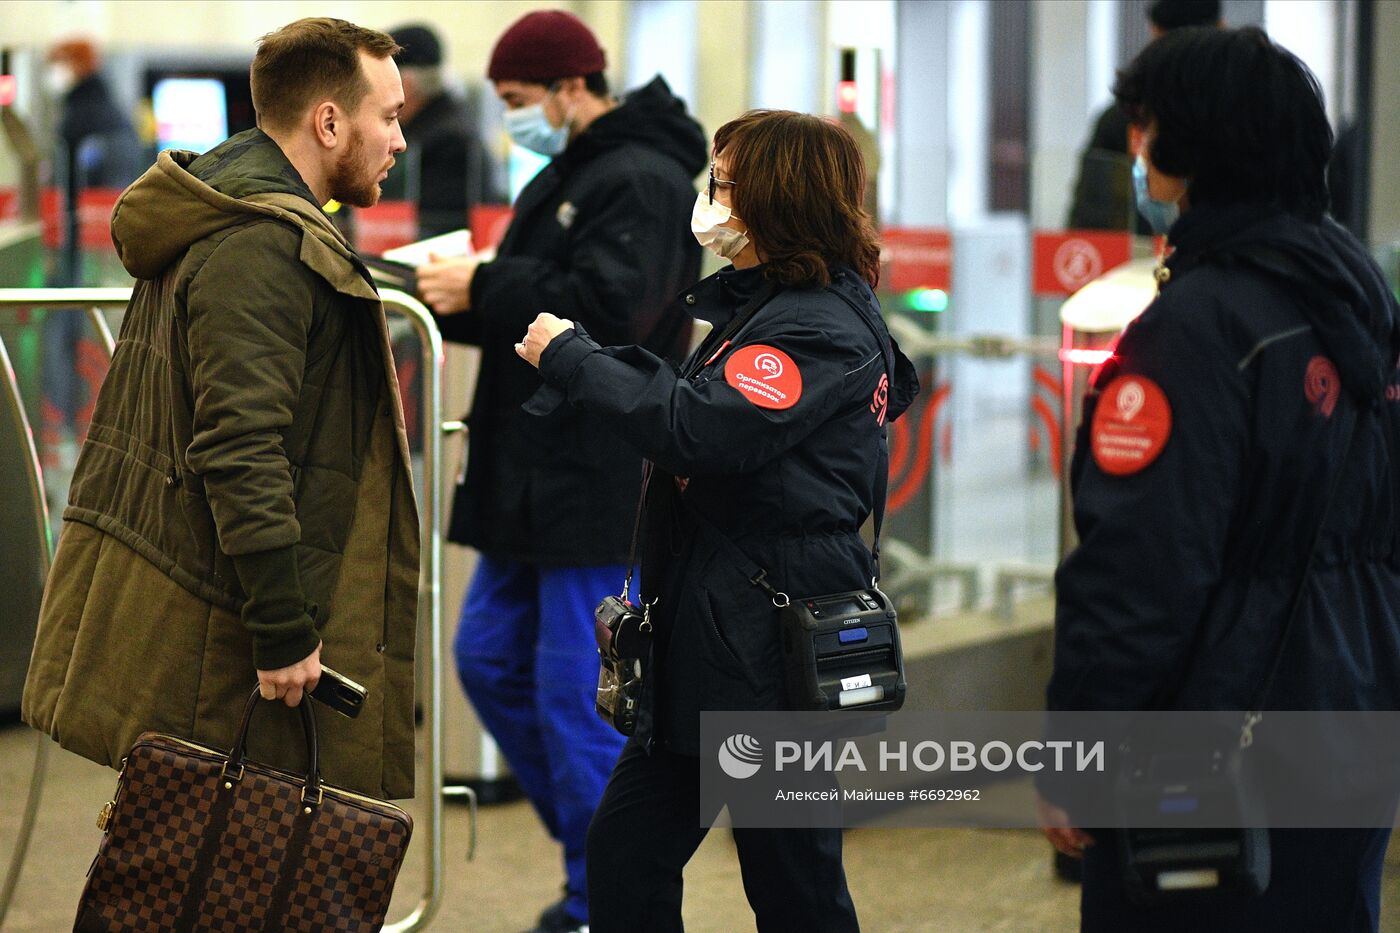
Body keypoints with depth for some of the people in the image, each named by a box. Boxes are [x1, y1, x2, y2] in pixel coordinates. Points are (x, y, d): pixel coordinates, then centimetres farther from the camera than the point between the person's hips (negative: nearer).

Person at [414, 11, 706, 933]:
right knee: (490, 658, 15)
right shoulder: (562, 178, 17)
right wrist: (460, 295, 3)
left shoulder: (641, 183, -14)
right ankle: (596, 835, 27)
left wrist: (484, 289, -19)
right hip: (533, 477, 10)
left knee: (577, 693, -5)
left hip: (599, 485, -10)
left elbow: (606, 311, -25)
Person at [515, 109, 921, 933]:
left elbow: (698, 429, -27)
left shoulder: (822, 327, -17)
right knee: (625, 852, 12)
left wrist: (570, 357, -18)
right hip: (710, 640, 10)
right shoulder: (753, 301, 15)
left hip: (776, 645, -10)